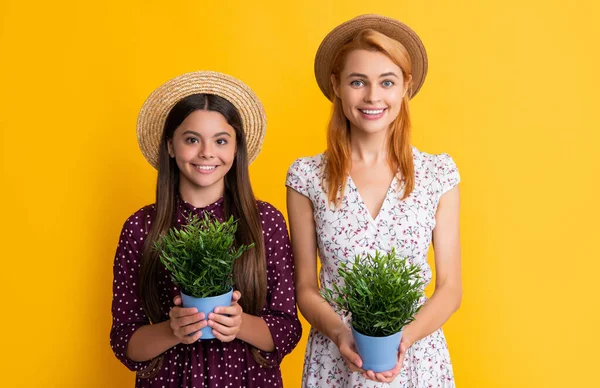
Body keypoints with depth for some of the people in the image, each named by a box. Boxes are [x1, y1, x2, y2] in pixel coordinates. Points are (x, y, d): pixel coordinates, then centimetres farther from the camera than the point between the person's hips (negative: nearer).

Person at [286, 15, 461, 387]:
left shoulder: (439, 174, -4)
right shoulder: (307, 177, -5)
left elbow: (450, 288, -2)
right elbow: (305, 287, -1)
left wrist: (406, 338, -18)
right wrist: (340, 333, -18)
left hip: (417, 354, 1)